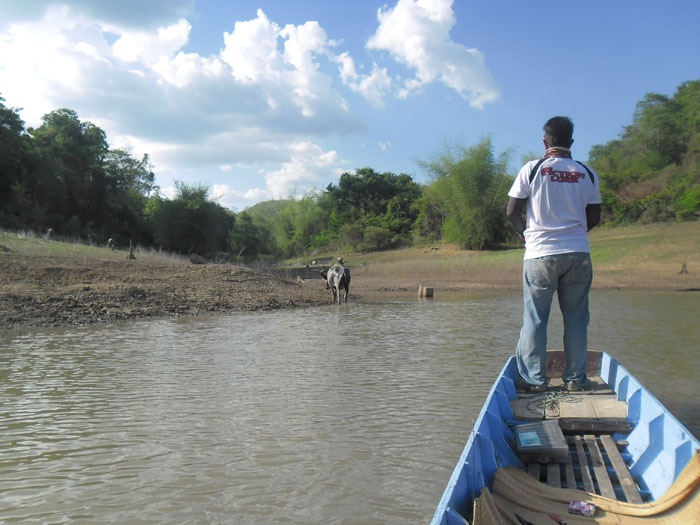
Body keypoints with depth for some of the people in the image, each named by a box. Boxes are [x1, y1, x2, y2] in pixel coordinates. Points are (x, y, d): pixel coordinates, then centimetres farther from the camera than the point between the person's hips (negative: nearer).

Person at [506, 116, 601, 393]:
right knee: (576, 319, 10)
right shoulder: (587, 173, 6)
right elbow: (594, 218, 11)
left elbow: (512, 212, 0)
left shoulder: (532, 169, -2)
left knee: (534, 319, 5)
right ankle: (575, 379, 14)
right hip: (579, 254, 2)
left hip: (540, 254, -2)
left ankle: (535, 379, 8)